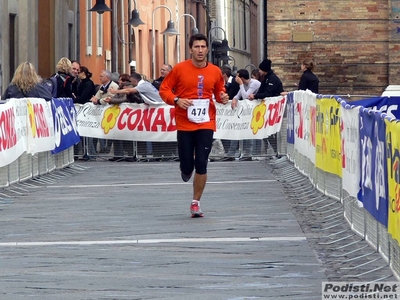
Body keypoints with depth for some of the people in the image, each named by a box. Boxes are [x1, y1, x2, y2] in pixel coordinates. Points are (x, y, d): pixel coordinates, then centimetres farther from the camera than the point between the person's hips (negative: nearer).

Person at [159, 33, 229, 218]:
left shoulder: (215, 71, 3)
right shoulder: (180, 69, -4)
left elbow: (219, 91, 18)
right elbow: (164, 89, 2)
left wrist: (223, 97, -4)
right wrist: (176, 100, -15)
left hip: (206, 124, 1)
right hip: (184, 124, -1)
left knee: (201, 164, -6)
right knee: (187, 165, -1)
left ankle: (195, 203, 9)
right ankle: (186, 170, 40)